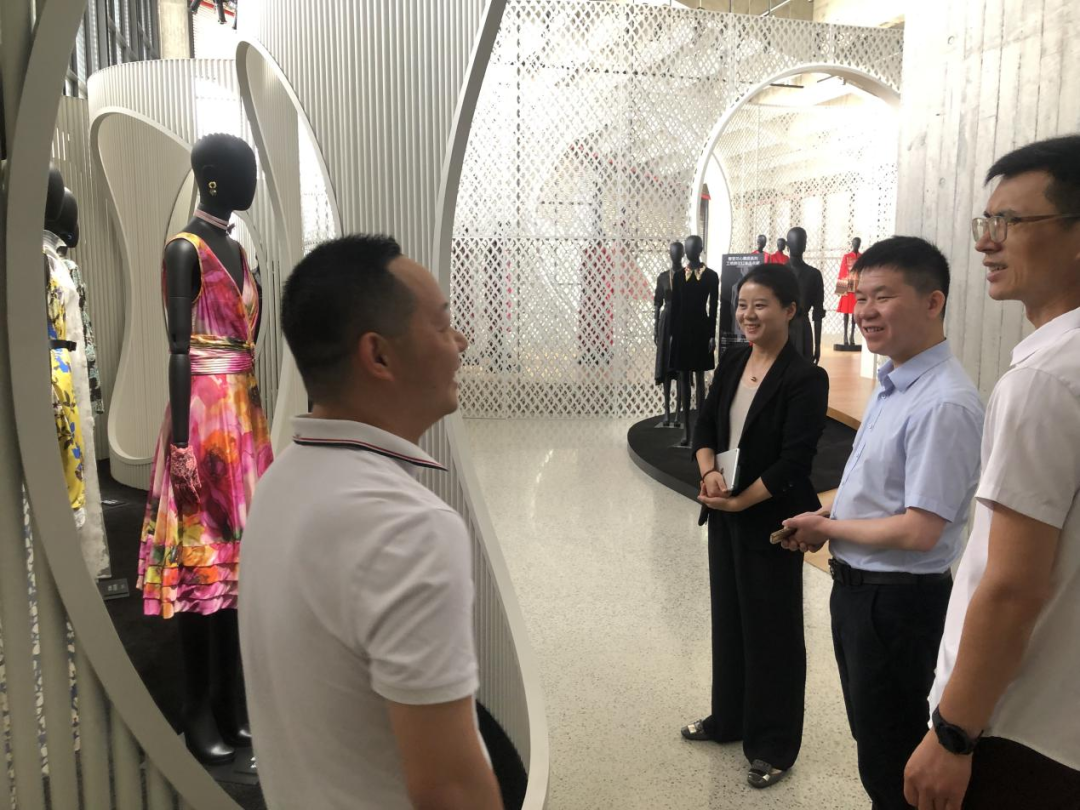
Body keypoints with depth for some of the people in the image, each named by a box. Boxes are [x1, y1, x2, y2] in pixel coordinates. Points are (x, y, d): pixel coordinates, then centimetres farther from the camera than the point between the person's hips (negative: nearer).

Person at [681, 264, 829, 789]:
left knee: (771, 629, 7)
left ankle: (774, 747, 26)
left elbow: (792, 462, -19)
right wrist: (709, 473, -12)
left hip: (771, 520, -6)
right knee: (728, 617, 19)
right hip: (723, 514, 7)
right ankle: (729, 719, 38)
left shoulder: (806, 379, -15)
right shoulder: (732, 361, 4)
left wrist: (740, 501, -15)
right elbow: (705, 425, 6)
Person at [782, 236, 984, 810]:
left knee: (890, 763, 11)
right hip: (855, 584, 9)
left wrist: (826, 527, -13)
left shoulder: (944, 404, -25)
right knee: (869, 734, 26)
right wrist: (830, 520, 1)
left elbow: (919, 531, -26)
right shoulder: (891, 381, 4)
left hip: (897, 598, -9)